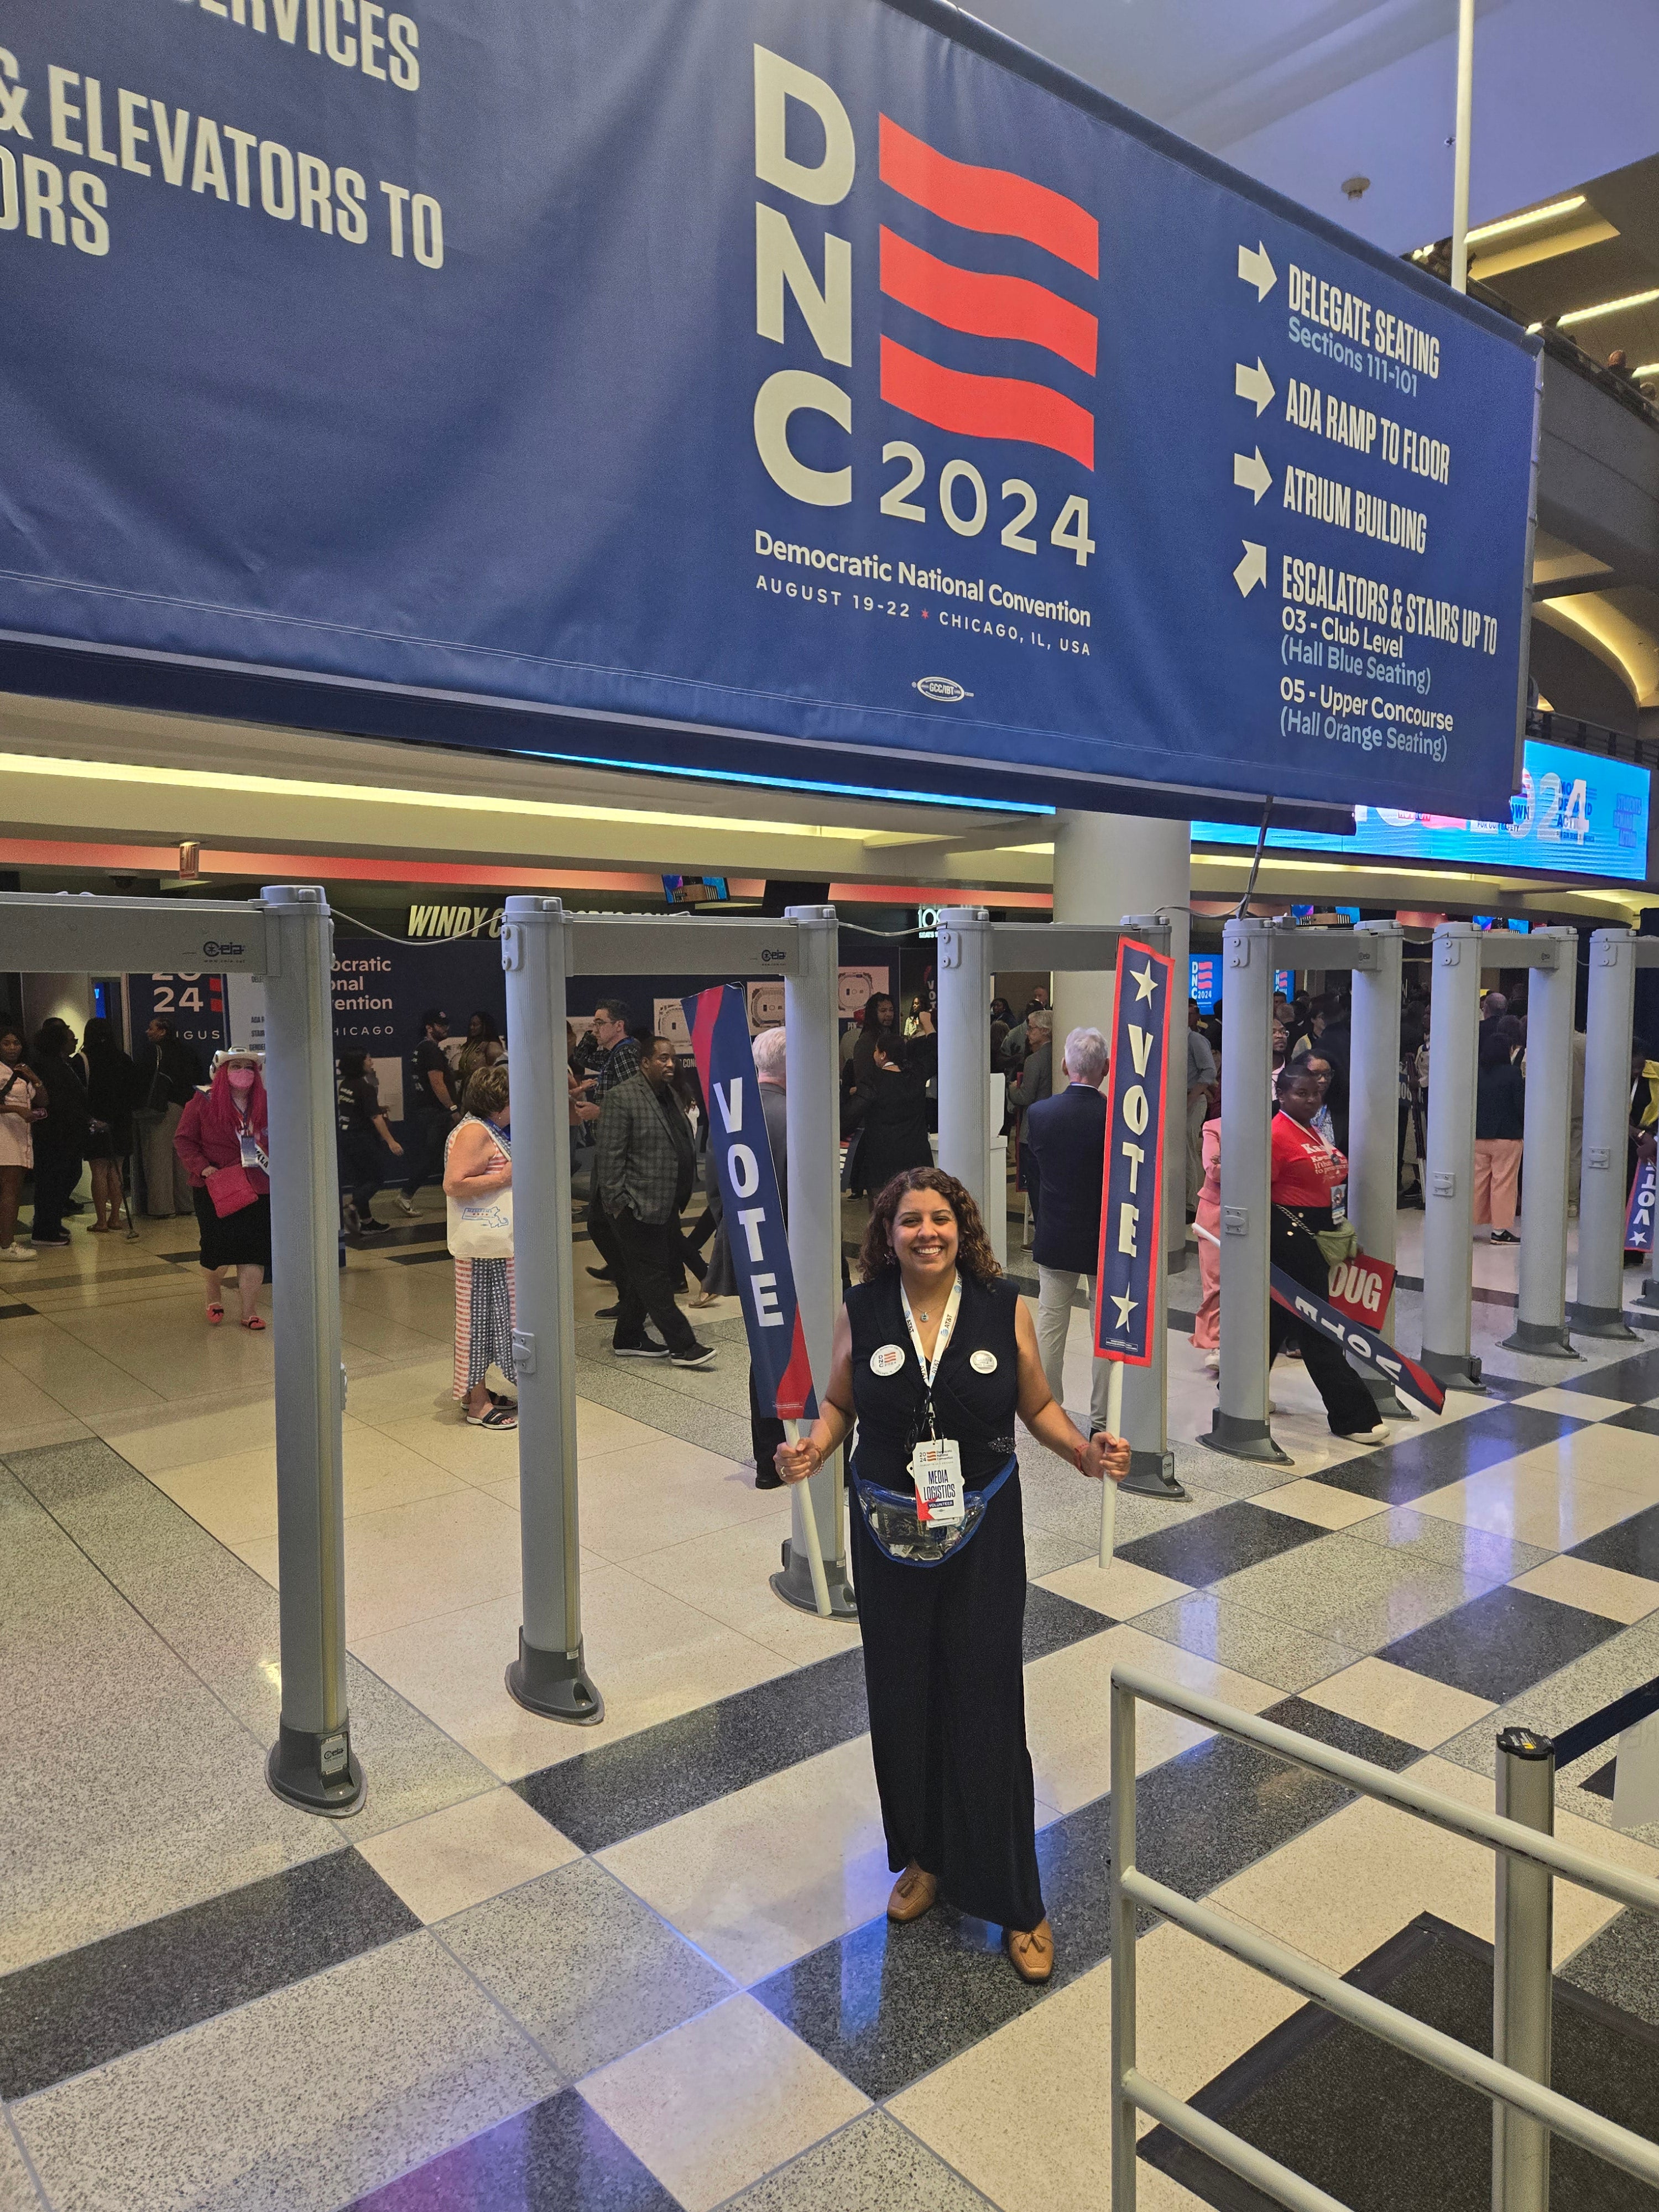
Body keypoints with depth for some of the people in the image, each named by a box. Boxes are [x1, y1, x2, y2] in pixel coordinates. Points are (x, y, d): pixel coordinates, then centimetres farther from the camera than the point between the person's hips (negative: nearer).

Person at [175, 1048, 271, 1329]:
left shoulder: (266, 1105, 4)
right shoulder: (203, 1103, -3)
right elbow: (184, 1140, -1)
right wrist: (202, 1167, -14)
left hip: (257, 1191, 2)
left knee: (253, 1252, -1)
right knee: (217, 1250, 4)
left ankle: (249, 1312, 10)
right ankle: (213, 1297, 34)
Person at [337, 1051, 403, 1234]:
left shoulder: (344, 1085, 8)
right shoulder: (365, 1088, -17)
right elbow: (376, 1118, -22)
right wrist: (391, 1141, -22)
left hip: (345, 1137, 9)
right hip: (362, 1139, -9)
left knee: (362, 1179, 13)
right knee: (376, 1176, -1)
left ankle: (367, 1222, 15)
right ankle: (354, 1207, -19)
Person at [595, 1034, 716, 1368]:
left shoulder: (669, 1095, 15)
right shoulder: (621, 1098, -12)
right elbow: (609, 1155, -15)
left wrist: (680, 1198, 19)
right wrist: (617, 1203, -18)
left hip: (665, 1205, 9)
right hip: (638, 1207, -9)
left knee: (642, 1277, 15)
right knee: (654, 1277, -3)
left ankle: (628, 1339, 26)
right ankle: (682, 1346, -1)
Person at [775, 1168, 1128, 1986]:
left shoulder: (1005, 1308, -6)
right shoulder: (860, 1312, -5)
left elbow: (1038, 1406, 5)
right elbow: (838, 1405, 6)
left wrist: (1084, 1452, -12)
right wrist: (812, 1449, -14)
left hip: (982, 1540, -1)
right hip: (888, 1540, 2)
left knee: (986, 1705, 2)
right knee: (902, 1701, 12)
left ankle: (1016, 1903, 21)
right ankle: (925, 1858, 39)